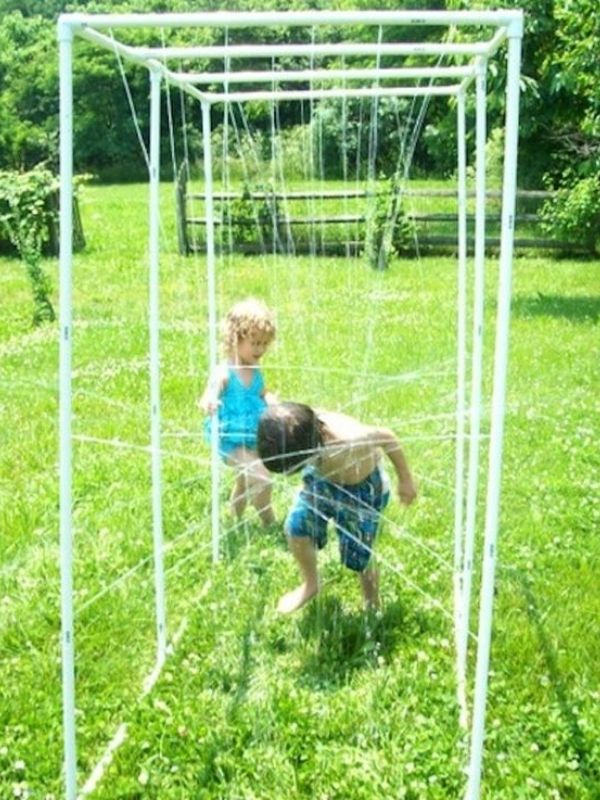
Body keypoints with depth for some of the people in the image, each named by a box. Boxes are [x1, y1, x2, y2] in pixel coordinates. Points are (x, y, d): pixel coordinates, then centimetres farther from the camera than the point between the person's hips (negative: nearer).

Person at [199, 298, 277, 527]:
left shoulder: (255, 372, 2)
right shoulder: (224, 373, -23)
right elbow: (207, 398, -34)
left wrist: (273, 401, -5)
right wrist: (209, 404, -58)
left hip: (254, 439, 9)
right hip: (232, 441, -9)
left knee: (245, 483, 26)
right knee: (262, 480, -20)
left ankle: (236, 522, 47)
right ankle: (269, 523, -1)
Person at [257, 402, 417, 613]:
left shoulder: (348, 439, -46)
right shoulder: (293, 427, -33)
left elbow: (387, 437, -27)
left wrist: (405, 480, -12)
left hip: (361, 487, -4)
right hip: (321, 478, 4)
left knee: (358, 555, 3)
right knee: (296, 526, -12)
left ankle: (373, 608, 34)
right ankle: (310, 584, 16)